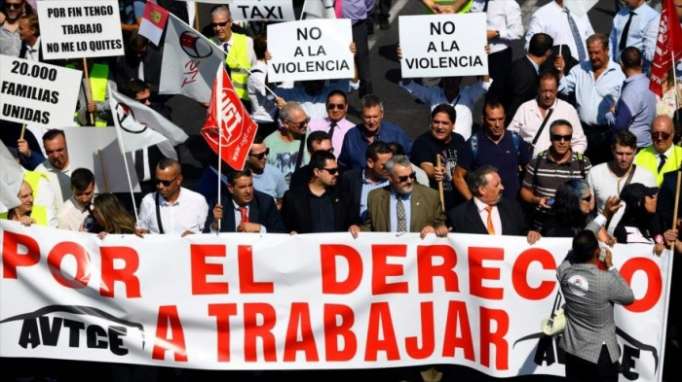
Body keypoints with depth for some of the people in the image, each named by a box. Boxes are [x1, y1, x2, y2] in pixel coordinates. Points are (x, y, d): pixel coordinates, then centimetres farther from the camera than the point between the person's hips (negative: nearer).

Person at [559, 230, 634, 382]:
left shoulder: (564, 272, -14)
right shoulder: (606, 280, -27)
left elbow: (577, 249, 8)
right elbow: (629, 298, -6)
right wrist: (611, 267, -4)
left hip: (573, 349, 4)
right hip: (600, 353, -4)